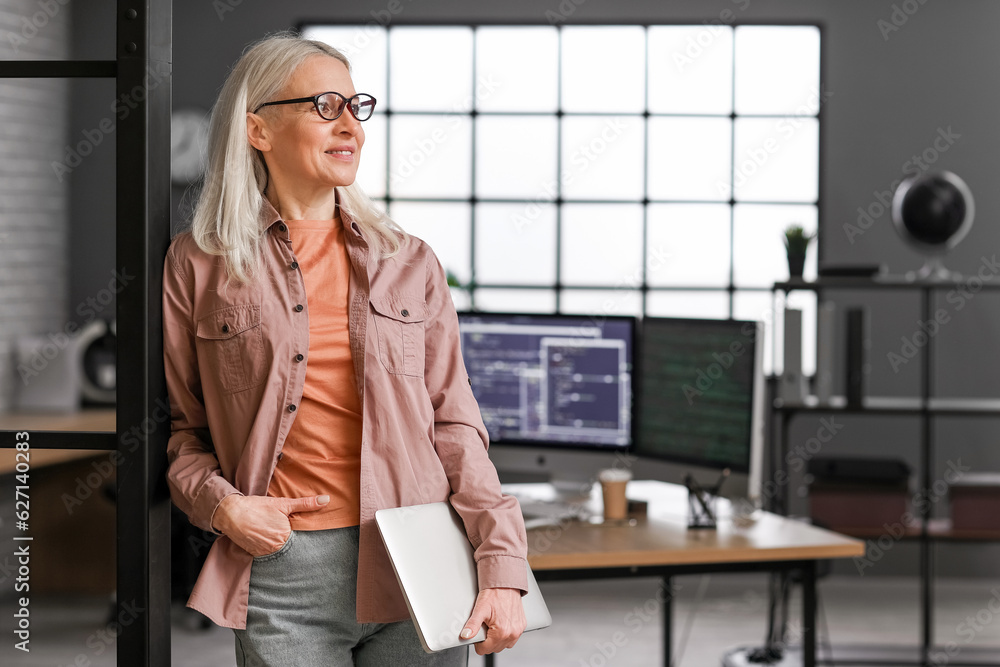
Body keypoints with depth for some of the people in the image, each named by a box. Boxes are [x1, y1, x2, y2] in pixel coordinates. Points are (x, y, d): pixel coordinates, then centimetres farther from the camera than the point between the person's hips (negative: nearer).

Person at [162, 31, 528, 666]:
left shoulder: (410, 261, 10)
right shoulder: (199, 265, 4)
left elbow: (455, 424, 6)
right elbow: (178, 426, 8)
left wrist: (502, 566, -4)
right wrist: (220, 504, -12)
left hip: (418, 566, 2)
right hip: (281, 569, -2)